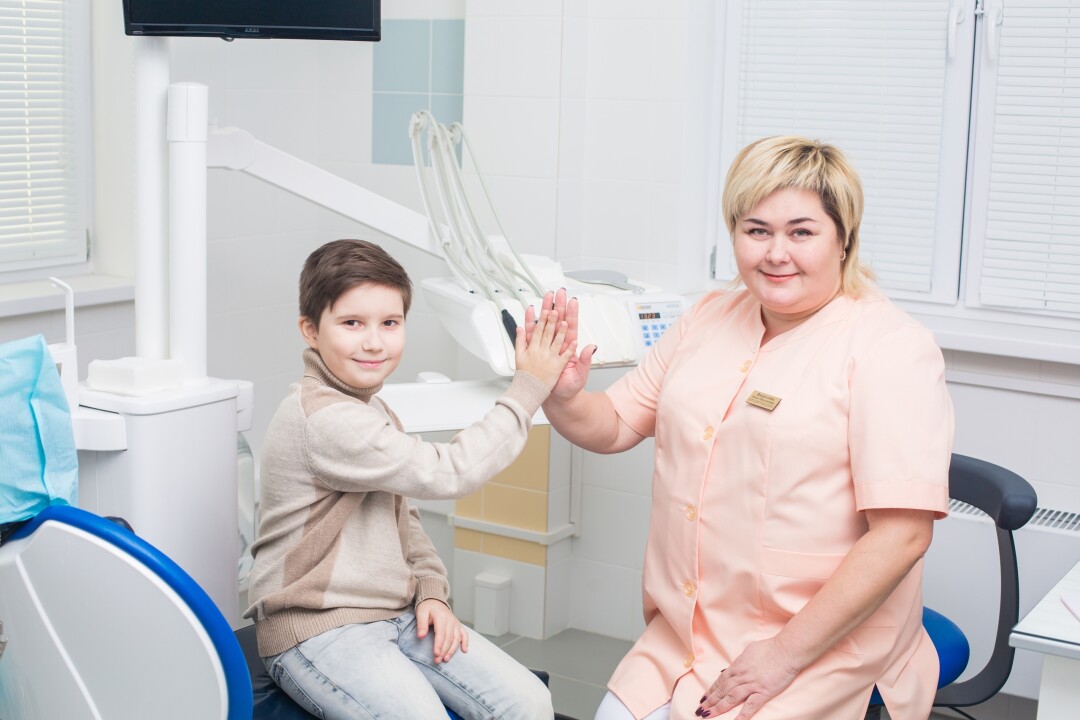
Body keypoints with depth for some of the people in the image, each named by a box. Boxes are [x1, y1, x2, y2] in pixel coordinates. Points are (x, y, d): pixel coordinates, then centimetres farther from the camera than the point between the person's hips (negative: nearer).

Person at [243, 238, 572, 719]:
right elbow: (447, 473, -18)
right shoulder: (323, 418, -19)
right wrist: (528, 389, -12)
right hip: (316, 630, -9)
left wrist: (431, 591, 4)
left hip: (397, 617, 9)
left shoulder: (372, 413, 14)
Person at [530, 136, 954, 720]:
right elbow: (614, 426, 14)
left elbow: (901, 535, -18)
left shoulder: (888, 347, -11)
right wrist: (561, 396, -10)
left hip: (822, 652, -5)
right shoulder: (710, 318, 10)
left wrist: (785, 655, -18)